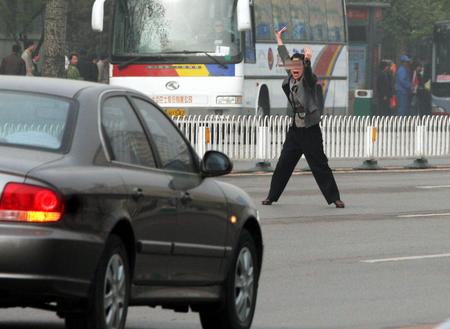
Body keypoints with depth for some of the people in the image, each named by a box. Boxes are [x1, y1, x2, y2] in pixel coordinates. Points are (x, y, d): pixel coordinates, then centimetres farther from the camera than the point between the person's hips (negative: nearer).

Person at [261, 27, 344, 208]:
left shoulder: (308, 80, -8)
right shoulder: (290, 79, 8)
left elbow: (308, 72, -32)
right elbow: (285, 59, 23)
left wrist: (307, 60, -53)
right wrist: (279, 39, 34)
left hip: (310, 132, -6)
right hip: (295, 130, 6)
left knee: (320, 166, -4)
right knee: (283, 165, 7)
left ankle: (334, 198, 3)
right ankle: (272, 196, 16)